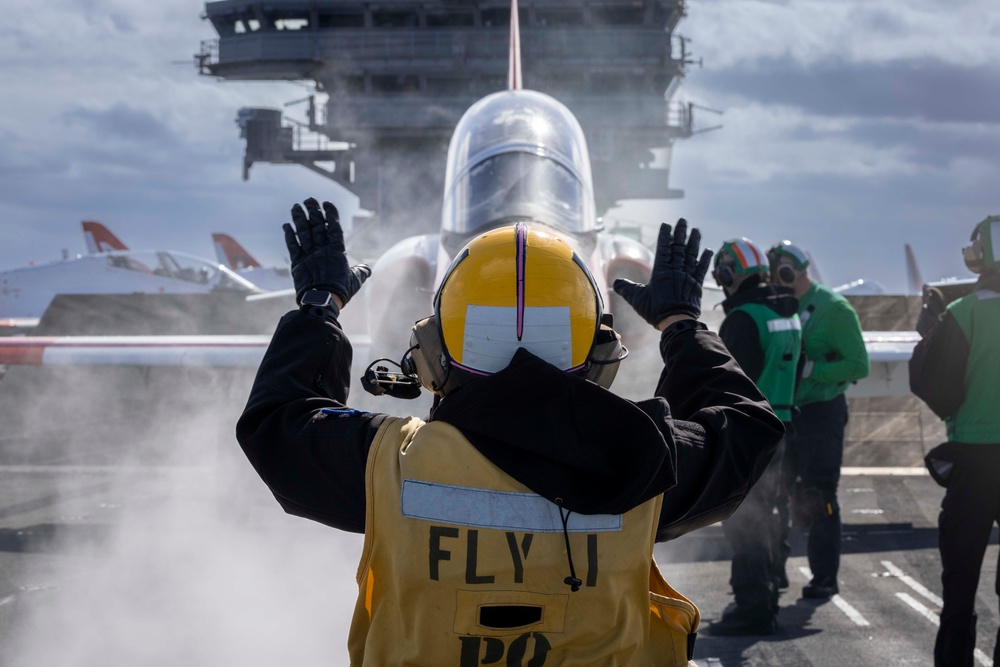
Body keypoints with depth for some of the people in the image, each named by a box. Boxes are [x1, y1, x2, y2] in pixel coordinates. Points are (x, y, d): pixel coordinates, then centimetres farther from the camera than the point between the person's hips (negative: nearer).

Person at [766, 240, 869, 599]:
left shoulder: (834, 308, -9)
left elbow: (858, 365, -15)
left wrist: (809, 369, -22)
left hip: (822, 412, -6)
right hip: (783, 413, 6)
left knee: (818, 497, -3)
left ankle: (825, 576, 5)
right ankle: (774, 567, 20)